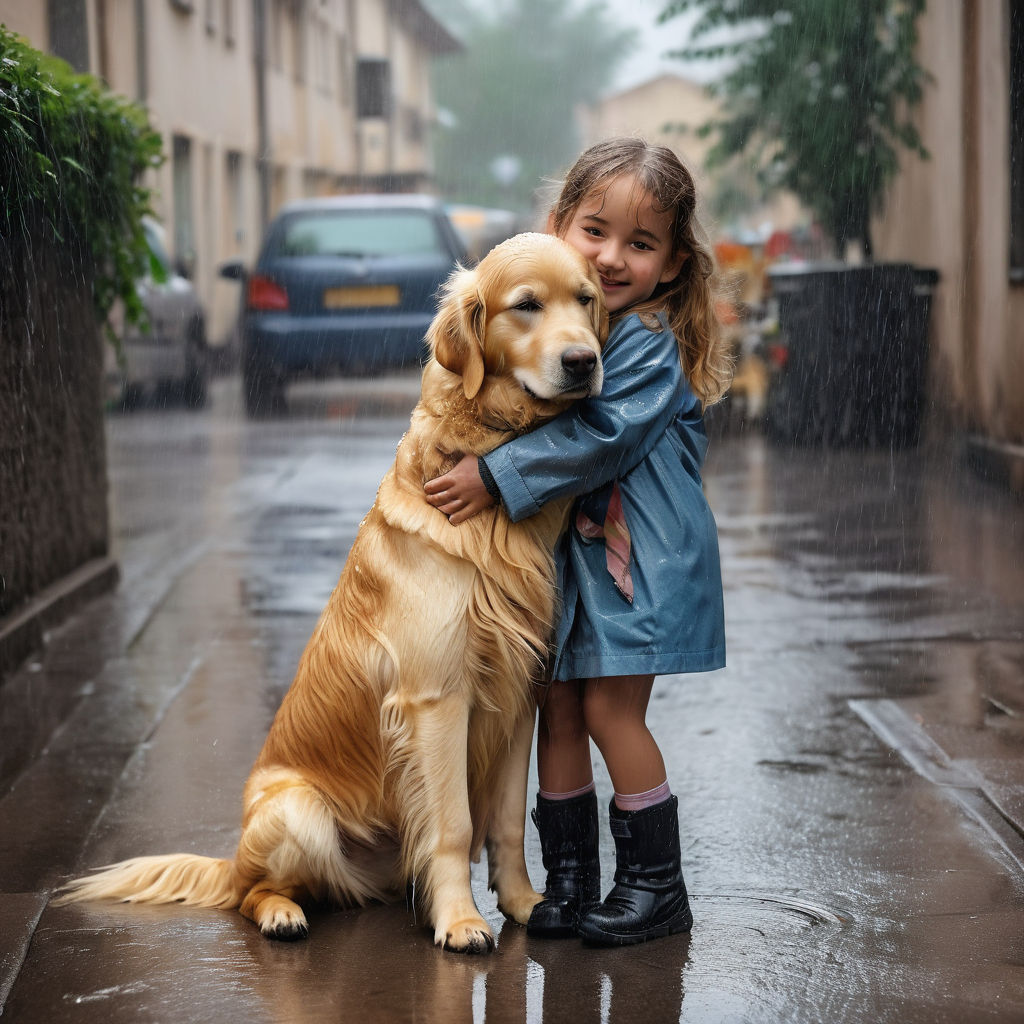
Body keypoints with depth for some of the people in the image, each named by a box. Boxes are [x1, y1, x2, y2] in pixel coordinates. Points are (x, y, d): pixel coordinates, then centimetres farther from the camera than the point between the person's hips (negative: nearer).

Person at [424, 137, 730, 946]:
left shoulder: (650, 345, -15)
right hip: (563, 548, 7)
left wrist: (496, 478, -23)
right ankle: (569, 880, 18)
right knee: (558, 706, 7)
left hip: (639, 552, -7)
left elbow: (600, 438, -24)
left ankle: (656, 886, 6)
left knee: (611, 707, -7)